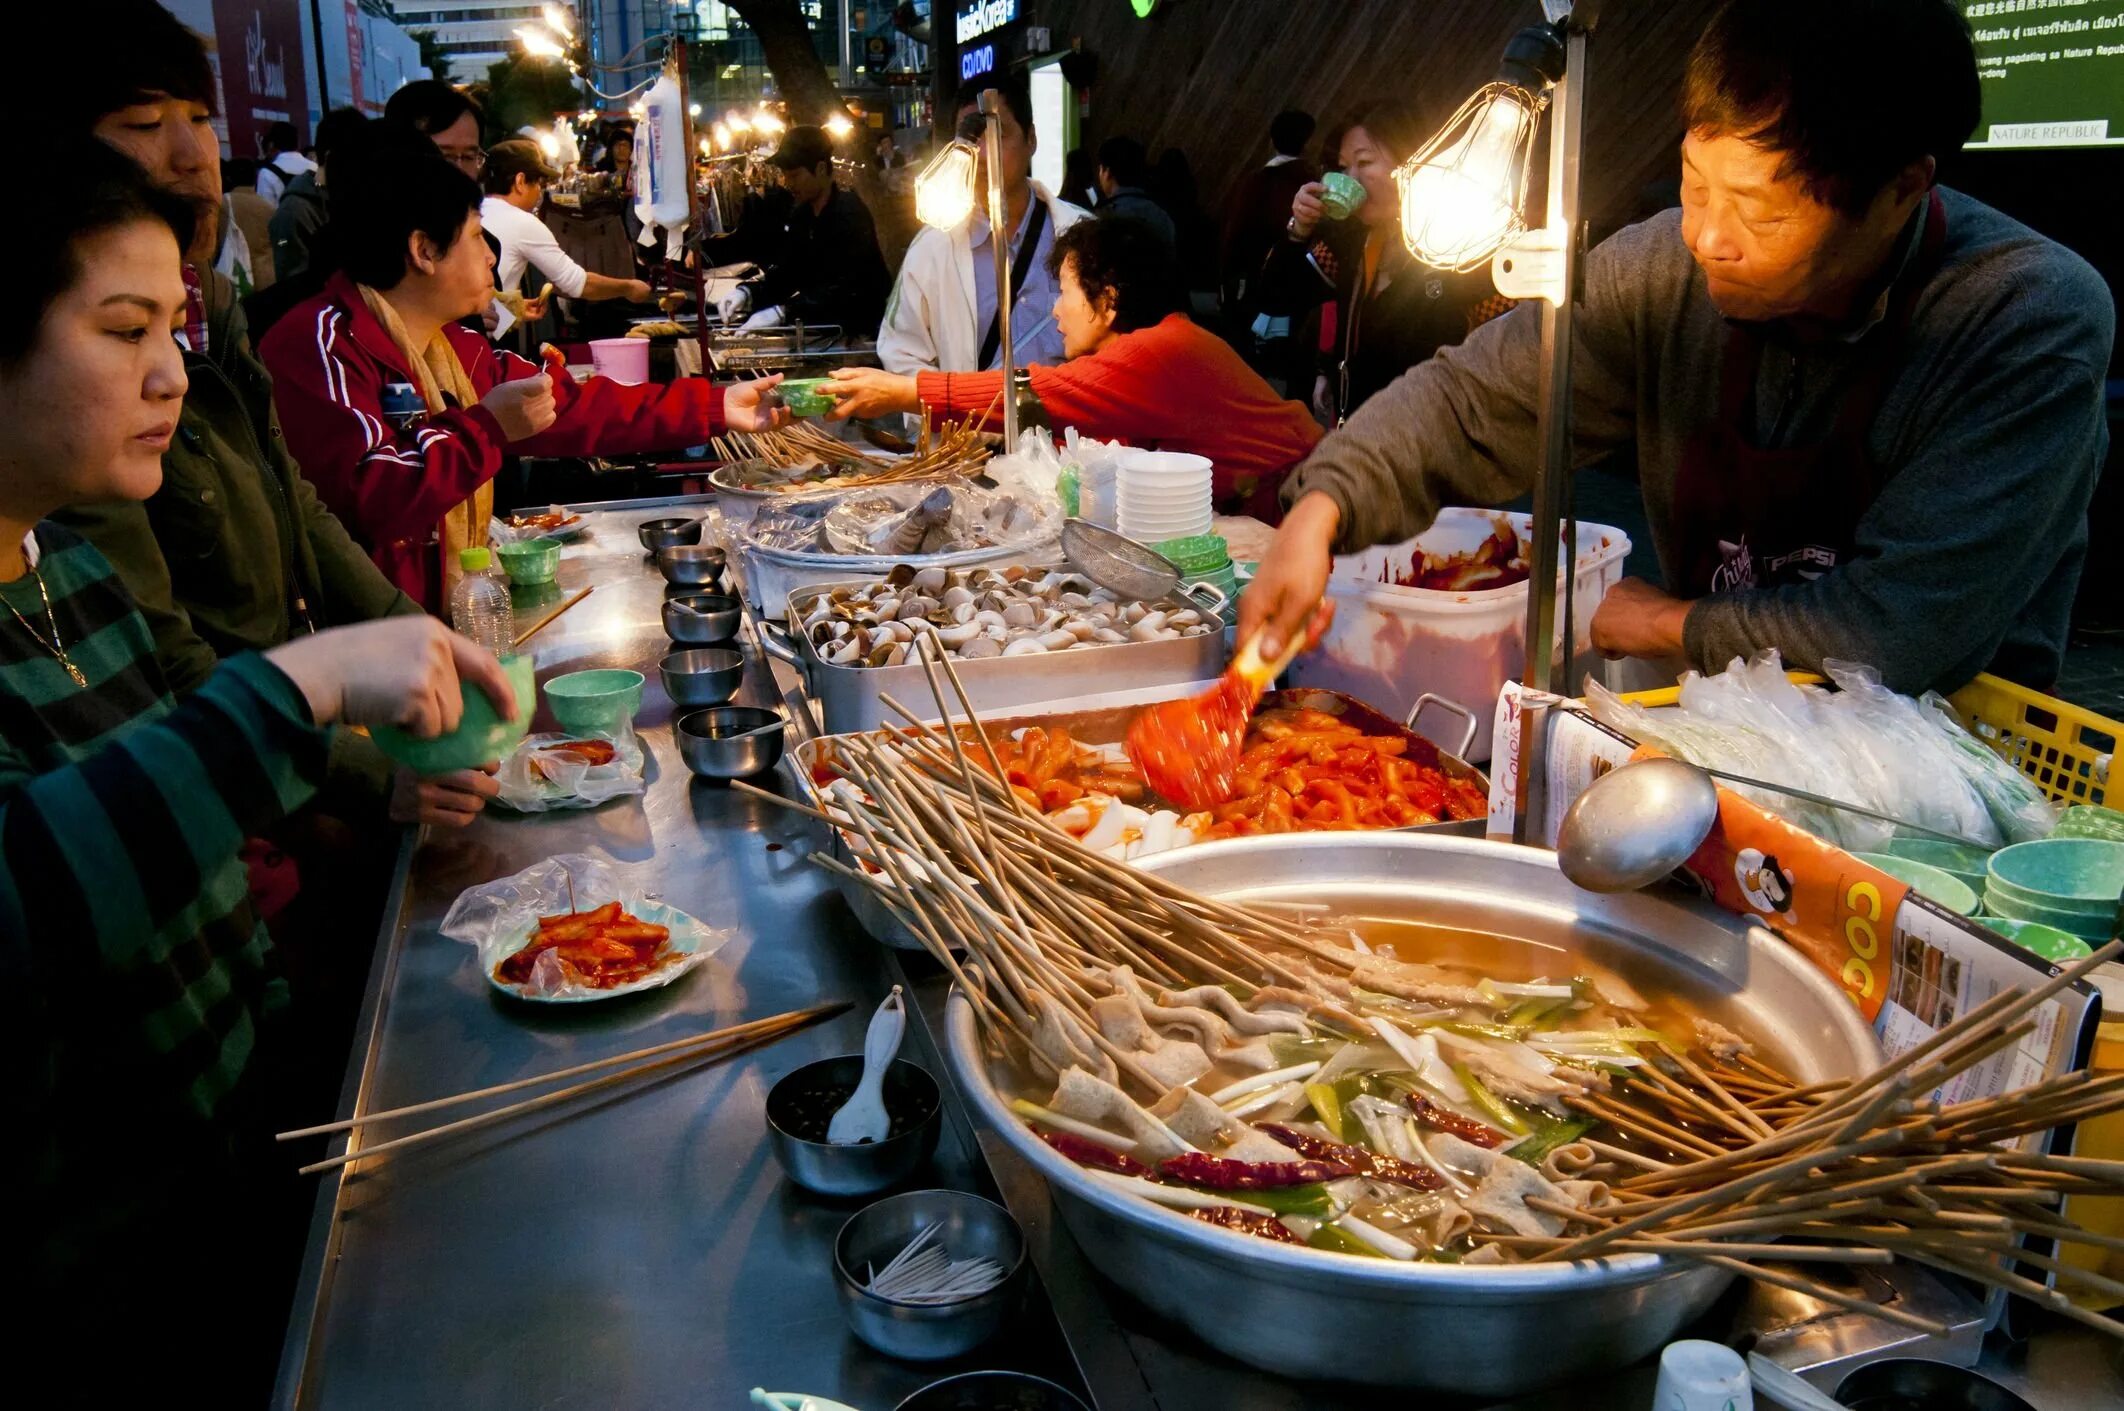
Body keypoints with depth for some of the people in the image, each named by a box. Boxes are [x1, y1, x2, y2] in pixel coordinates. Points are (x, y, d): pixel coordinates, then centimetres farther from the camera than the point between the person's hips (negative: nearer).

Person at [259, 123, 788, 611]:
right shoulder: (323, 344, -13)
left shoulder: (450, 345, 16)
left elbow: (571, 409, 17)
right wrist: (486, 427, -18)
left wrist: (716, 407, 15)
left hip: (451, 617, 9)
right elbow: (367, 502, -24)